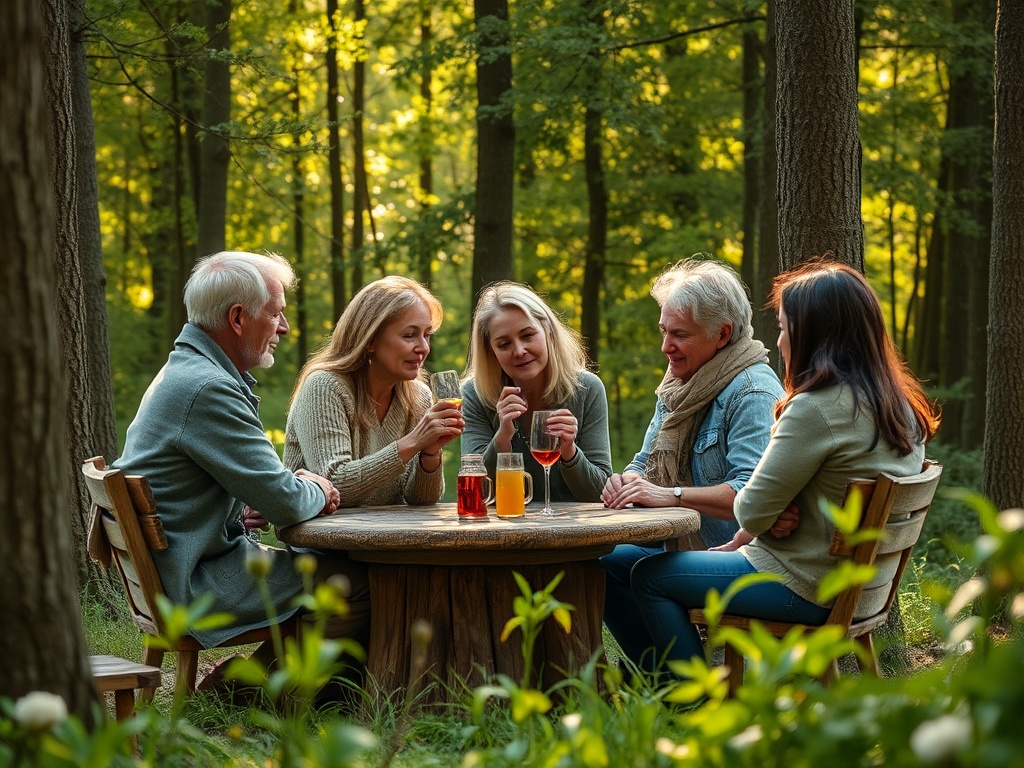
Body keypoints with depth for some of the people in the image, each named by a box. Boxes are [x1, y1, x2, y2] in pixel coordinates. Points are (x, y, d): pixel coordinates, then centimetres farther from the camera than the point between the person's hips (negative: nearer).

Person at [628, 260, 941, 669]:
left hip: (807, 590, -9)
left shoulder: (816, 409, -24)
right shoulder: (903, 406, 4)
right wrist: (744, 540, 11)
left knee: (650, 575, 5)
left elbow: (753, 509, -18)